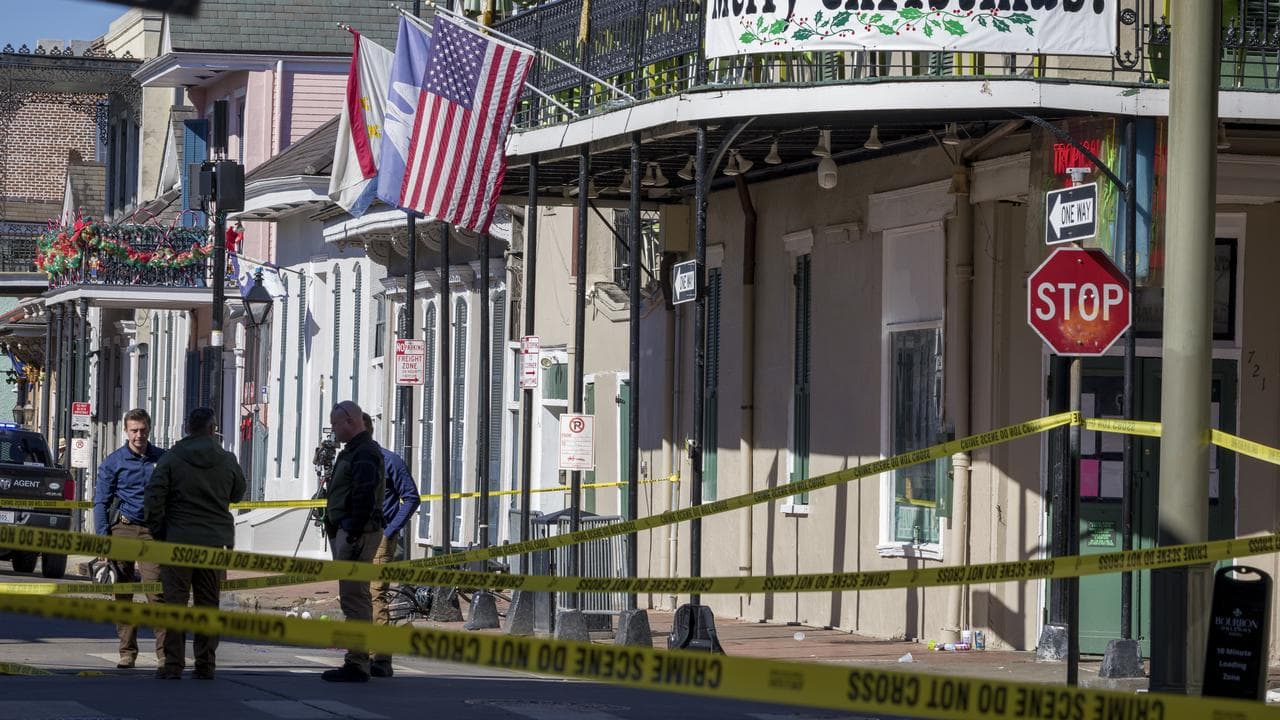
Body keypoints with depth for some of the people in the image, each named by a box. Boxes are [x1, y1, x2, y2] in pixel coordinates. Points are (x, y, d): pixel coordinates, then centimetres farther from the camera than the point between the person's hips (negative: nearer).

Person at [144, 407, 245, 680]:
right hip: (216, 540, 2)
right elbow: (238, 494, 17)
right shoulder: (227, 461, 2)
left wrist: (157, 533, 1)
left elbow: (154, 499, -7)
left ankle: (173, 664, -2)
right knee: (208, 603, 8)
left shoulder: (170, 459, -4)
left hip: (178, 541, -2)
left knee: (175, 601, 1)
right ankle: (205, 665, 9)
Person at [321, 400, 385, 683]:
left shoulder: (364, 453, -14)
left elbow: (364, 497, -23)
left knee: (354, 598, -10)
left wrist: (354, 536, -25)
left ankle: (357, 664, -10)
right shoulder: (354, 451, 20)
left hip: (357, 532, -11)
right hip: (347, 531, 11)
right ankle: (357, 662, 17)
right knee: (354, 598, 13)